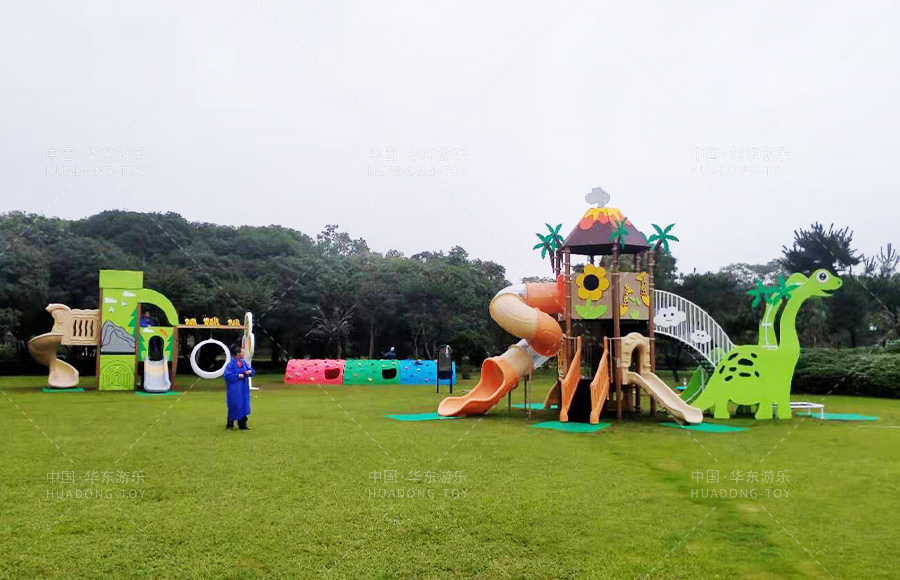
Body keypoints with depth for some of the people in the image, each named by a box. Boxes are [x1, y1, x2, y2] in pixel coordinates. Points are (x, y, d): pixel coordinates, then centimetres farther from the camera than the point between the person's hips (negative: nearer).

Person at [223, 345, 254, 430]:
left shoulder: (243, 363, 6)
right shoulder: (231, 364, -14)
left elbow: (251, 370, 13)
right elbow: (227, 375, -19)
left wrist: (250, 372, -10)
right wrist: (238, 376, -20)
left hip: (243, 389, 7)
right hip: (234, 389, -7)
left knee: (243, 406, 8)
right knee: (234, 406, 0)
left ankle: (242, 425, 15)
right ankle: (230, 424, 16)